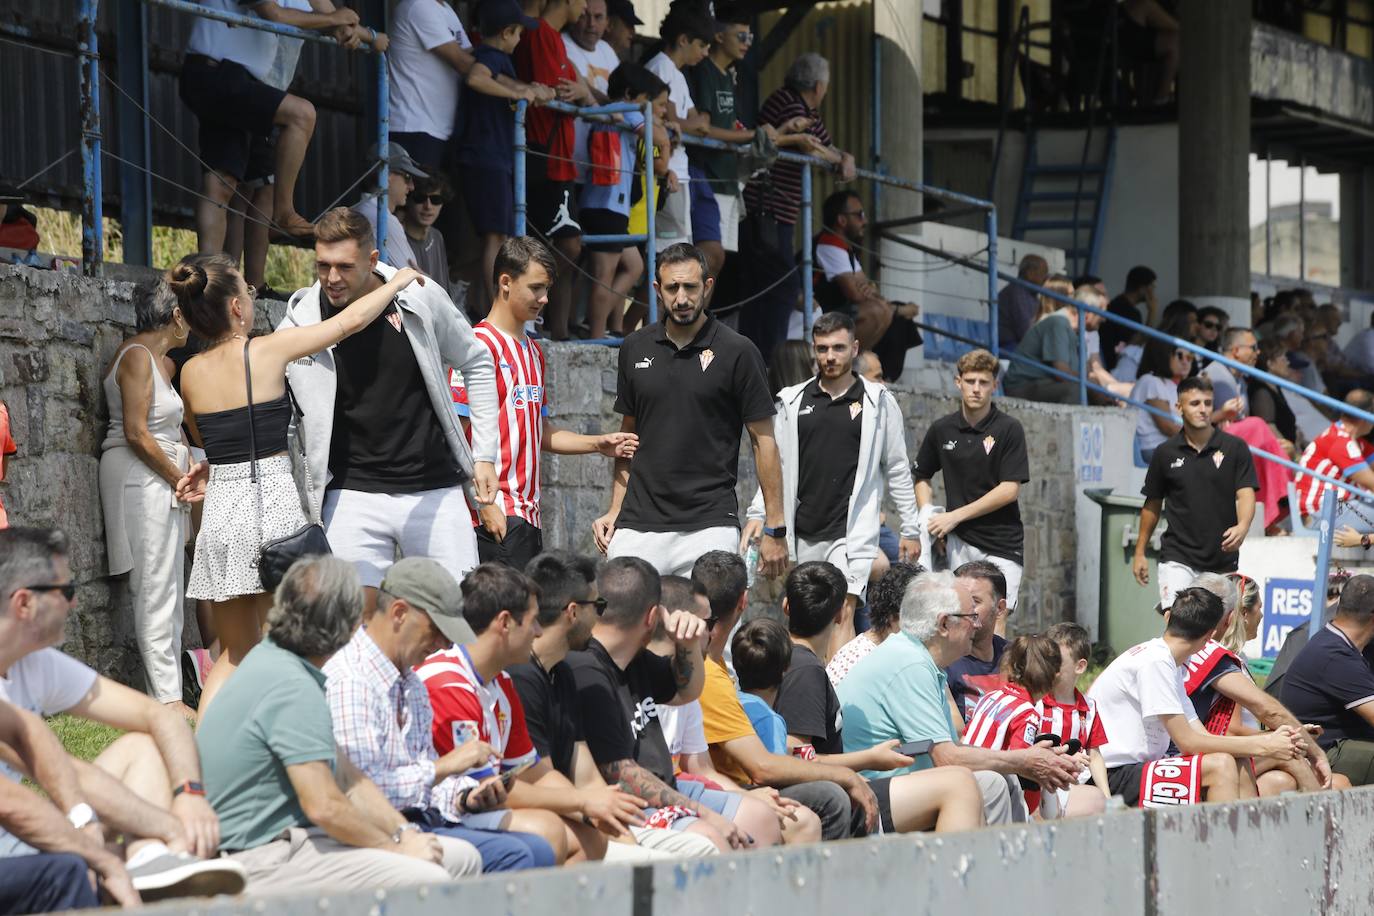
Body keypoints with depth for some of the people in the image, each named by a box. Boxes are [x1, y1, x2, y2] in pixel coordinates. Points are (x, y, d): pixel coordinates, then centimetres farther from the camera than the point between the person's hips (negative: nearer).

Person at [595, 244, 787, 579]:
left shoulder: (737, 352, -3)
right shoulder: (636, 349, 10)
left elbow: (764, 440, 0)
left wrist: (774, 528, -4)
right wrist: (615, 509, 9)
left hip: (710, 526, -3)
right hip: (639, 524, 3)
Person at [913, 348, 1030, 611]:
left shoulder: (1009, 429, -4)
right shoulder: (942, 429, 7)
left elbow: (1010, 490, -9)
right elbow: (921, 476, 22)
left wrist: (955, 516, -10)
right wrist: (929, 515, 3)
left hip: (1003, 544, -3)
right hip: (959, 541, 3)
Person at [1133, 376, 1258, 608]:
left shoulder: (1235, 448, -1)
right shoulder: (1165, 453, 4)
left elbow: (1246, 494, -8)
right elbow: (1153, 504, 14)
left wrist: (1242, 526, -29)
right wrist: (1140, 551, 15)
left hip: (1223, 560, 1)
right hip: (1178, 559, 0)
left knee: (1219, 623, 10)